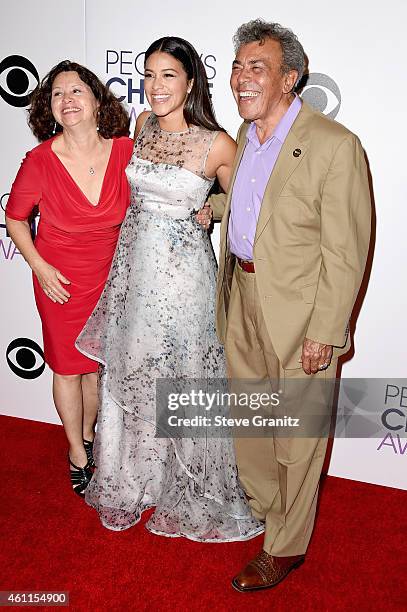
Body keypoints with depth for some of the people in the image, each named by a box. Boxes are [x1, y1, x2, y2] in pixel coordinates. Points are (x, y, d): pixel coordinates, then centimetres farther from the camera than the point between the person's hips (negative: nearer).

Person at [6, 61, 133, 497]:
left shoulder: (127, 150, -13)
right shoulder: (40, 161, -17)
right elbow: (15, 217, -2)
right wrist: (40, 268, -9)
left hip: (111, 276, 2)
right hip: (60, 281, -2)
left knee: (99, 362, 18)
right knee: (68, 366, 12)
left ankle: (88, 435, 45)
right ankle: (77, 452, 35)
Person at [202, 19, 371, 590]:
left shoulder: (334, 145, -17)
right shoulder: (246, 135, 8)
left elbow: (346, 252, -17)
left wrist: (325, 332, -18)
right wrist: (215, 205, 11)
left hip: (299, 309, -7)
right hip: (243, 293, 8)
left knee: (296, 434, 8)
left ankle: (286, 546, 29)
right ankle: (260, 506, 46)